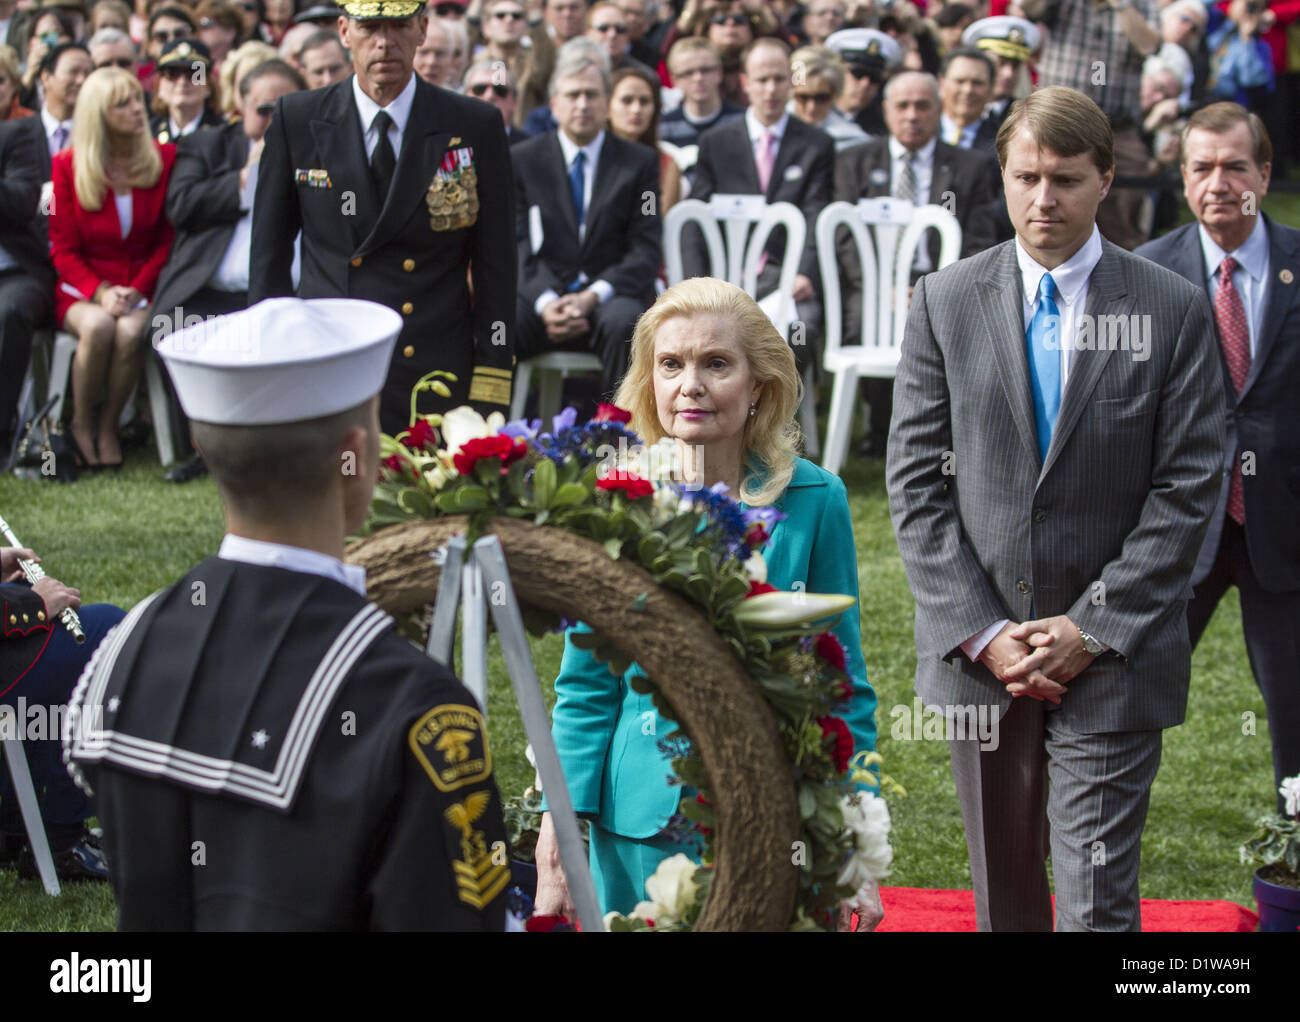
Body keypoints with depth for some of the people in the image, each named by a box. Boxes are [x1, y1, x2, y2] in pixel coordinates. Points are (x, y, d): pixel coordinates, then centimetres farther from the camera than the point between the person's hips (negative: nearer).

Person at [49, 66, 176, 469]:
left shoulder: (164, 159, 3)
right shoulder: (67, 166, 1)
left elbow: (168, 239, 4)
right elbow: (63, 250, 1)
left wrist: (137, 290, -12)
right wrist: (100, 292, -16)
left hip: (141, 284, 1)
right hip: (81, 286, -1)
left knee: (130, 331, -34)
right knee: (97, 326, -35)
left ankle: (108, 428, -12)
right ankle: (81, 425, -14)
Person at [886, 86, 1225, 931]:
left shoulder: (1172, 310, -2)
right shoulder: (946, 301, 4)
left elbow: (1187, 488, -5)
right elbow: (916, 480, 1)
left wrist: (1094, 629, -11)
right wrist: (981, 631, -7)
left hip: (1113, 653, -2)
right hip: (978, 650, 3)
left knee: (1097, 895, -6)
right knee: (1003, 885, 14)